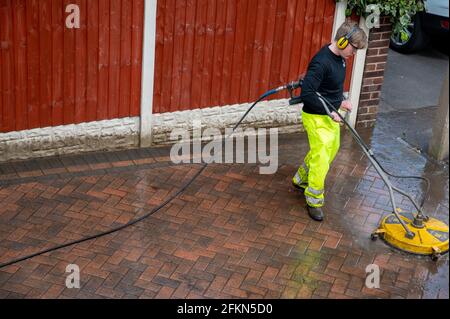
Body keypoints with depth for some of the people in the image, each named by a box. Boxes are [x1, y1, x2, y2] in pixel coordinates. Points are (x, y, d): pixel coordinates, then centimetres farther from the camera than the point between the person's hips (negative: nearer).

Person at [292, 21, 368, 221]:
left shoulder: (340, 58, 2)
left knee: (331, 151, 24)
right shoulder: (321, 62, -28)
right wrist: (330, 112, -26)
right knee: (321, 160, -5)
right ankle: (314, 201, 14)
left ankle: (301, 179, 44)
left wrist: (341, 101, 6)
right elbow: (306, 94, -31)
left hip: (331, 116, 10)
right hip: (317, 118, -10)